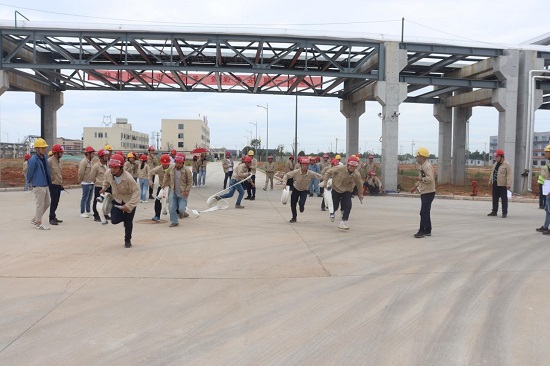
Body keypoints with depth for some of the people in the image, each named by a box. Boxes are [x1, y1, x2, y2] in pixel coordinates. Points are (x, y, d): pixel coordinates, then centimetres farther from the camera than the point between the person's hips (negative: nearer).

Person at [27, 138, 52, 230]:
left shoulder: (44, 157, 9)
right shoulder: (33, 160, -16)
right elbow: (29, 173, -9)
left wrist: (49, 178, 13)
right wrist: (30, 183, 0)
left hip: (46, 185, 9)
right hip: (38, 186, -8)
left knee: (47, 203, 16)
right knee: (40, 205, 0)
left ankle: (34, 219, 29)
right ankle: (38, 223, 13)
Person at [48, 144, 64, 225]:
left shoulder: (59, 160, 13)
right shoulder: (50, 160, -14)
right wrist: (51, 179, -16)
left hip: (58, 184, 8)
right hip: (53, 184, -8)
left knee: (56, 202, 13)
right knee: (53, 201, -6)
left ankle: (53, 217, 22)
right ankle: (51, 218, 0)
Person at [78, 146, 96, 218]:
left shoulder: (90, 161, 14)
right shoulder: (83, 162, -14)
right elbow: (81, 173, -16)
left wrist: (92, 180, 13)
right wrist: (80, 181, -6)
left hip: (91, 183, 9)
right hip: (86, 183, -9)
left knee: (89, 198, 16)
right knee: (84, 198, -2)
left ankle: (88, 211, 26)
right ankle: (82, 212, 4)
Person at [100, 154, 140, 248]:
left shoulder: (128, 178, -34)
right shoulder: (108, 173, -19)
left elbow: (136, 191, -28)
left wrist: (129, 205, -32)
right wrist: (104, 188, 0)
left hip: (129, 200, -4)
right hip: (117, 199, 4)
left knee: (128, 222, 2)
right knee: (114, 220, -9)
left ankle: (127, 240, 28)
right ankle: (123, 216, 29)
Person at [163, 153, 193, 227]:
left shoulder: (187, 171, -17)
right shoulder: (171, 168, -5)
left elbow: (190, 182, -8)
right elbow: (167, 175, 18)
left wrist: (187, 190, -18)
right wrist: (164, 183, 15)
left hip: (182, 193, -3)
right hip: (173, 192, 3)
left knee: (181, 209, -7)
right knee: (172, 208, -1)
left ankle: (181, 212, 30)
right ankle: (174, 221, 17)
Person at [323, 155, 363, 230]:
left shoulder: (357, 175, -17)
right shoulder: (340, 168, -25)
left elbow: (359, 185, 0)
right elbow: (329, 172, -12)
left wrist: (360, 196, 9)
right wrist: (325, 181, -19)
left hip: (347, 191, 1)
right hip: (336, 189, -1)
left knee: (348, 206, -17)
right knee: (335, 206, 5)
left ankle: (343, 222, -6)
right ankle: (332, 213, 44)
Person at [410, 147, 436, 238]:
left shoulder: (427, 166, -18)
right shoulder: (421, 166, 14)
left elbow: (430, 179, -29)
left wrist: (420, 179, -20)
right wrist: (416, 185, 19)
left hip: (428, 193, -10)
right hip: (424, 192, 10)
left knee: (424, 212, -9)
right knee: (425, 212, 15)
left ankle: (422, 231, -5)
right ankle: (427, 231, 22)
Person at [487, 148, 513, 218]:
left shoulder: (507, 164, -12)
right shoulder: (496, 163, 13)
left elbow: (509, 175, -17)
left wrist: (508, 184, -22)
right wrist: (490, 181, 22)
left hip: (502, 185, -8)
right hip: (495, 184, 8)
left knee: (504, 199, -1)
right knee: (495, 198, 12)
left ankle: (504, 213, 5)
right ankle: (494, 211, 20)